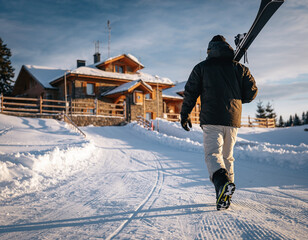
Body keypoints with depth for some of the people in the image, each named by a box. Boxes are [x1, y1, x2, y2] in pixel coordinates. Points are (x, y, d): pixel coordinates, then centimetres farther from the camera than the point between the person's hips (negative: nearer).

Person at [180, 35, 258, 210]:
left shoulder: (201, 67, 6)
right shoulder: (240, 68, 11)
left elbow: (190, 92, 4)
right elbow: (252, 92, 9)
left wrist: (185, 115, 13)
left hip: (211, 119, -3)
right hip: (233, 120, 3)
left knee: (213, 153, -6)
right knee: (228, 156, 14)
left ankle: (223, 182, -37)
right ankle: (225, 197, 14)